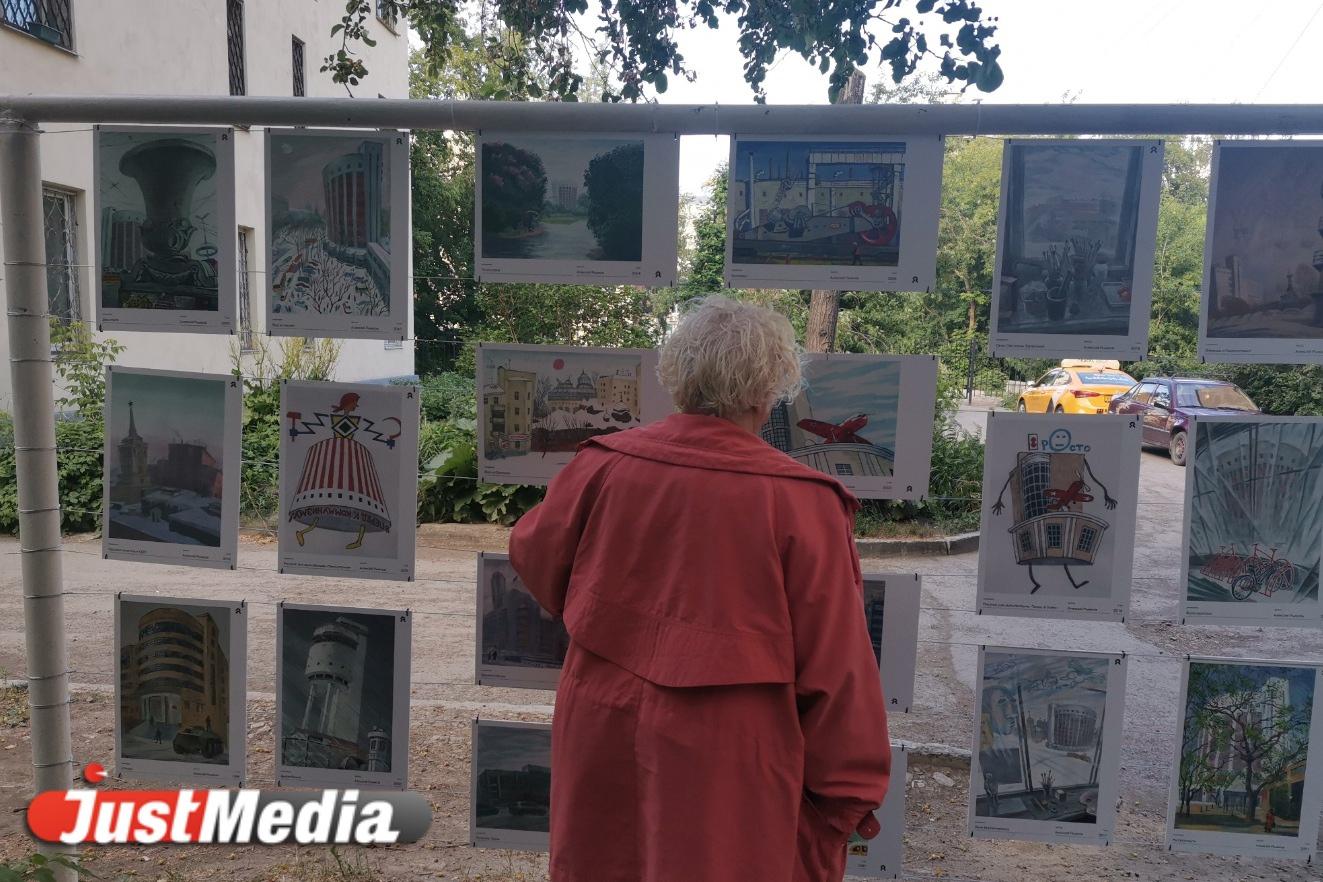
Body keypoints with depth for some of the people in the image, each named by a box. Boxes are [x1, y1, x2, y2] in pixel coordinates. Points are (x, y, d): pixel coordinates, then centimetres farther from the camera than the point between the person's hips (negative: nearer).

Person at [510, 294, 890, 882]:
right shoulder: (800, 504, -20)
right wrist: (849, 794, -1)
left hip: (601, 738, 4)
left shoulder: (602, 466, -9)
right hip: (725, 764, -3)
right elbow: (835, 668, -14)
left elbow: (535, 557, 10)